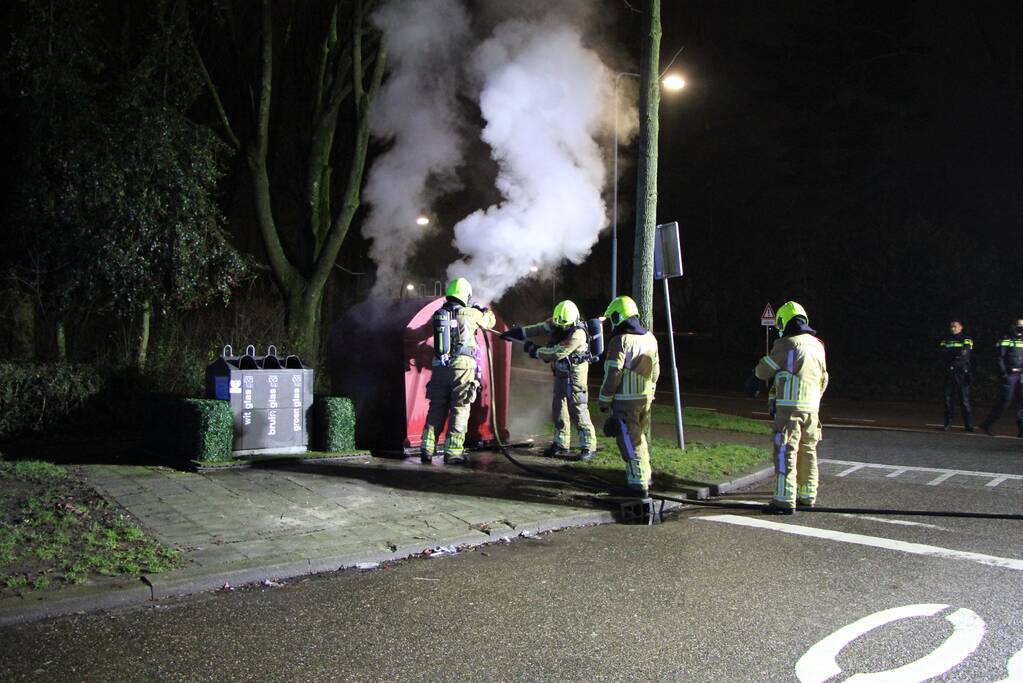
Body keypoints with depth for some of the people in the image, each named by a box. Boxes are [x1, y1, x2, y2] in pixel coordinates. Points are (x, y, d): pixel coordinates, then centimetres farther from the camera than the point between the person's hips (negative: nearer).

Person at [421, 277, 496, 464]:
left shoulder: (438, 314, 6)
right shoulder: (470, 313, -3)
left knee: (436, 409, 11)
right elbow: (490, 322, 13)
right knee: (459, 410, 2)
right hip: (463, 367, -4)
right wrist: (484, 310, 35)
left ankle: (427, 449, 13)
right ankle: (453, 452, 1)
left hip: (440, 367, 4)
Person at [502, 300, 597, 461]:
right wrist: (518, 332, 7)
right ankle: (561, 445, 24)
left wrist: (535, 351, -18)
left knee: (578, 410, -12)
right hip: (561, 372, 8)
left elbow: (556, 353, -28)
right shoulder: (555, 323, -5)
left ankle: (588, 447, -8)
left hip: (575, 374, -8)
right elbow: (538, 329, 9)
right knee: (558, 409, 13)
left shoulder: (577, 334, -28)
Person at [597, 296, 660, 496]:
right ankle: (646, 475, 30)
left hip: (625, 400, -8)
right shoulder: (650, 338, 7)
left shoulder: (620, 341, -17)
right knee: (639, 436, 22)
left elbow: (613, 375, -17)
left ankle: (639, 483, 3)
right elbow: (655, 371, 14)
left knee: (629, 442, 0)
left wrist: (604, 400, -8)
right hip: (646, 397, 8)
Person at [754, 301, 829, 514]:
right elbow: (823, 380, 22)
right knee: (808, 452, 15)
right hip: (812, 408, 7)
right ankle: (807, 496, 23)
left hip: (790, 407, -7)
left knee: (786, 453, -5)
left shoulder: (786, 345, -11)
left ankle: (785, 500, -6)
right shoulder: (818, 345, 13)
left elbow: (762, 372, -4)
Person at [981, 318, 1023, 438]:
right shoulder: (1006, 341, -1)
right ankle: (987, 425, -2)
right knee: (1006, 400, -9)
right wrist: (1004, 373, -14)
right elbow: (1000, 359, -6)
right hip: (1010, 374, -6)